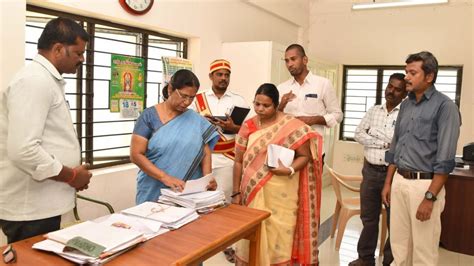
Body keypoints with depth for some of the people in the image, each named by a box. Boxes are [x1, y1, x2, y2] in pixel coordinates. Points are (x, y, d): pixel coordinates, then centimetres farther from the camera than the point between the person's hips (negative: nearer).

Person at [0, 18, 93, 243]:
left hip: (42, 203, 10)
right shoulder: (35, 80, -17)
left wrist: (73, 172, 8)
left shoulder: (47, 80, 15)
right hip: (29, 208, -10)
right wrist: (71, 176, -15)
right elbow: (23, 151, -28)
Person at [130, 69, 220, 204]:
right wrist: (165, 177, -21)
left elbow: (206, 152, 3)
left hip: (190, 193, 2)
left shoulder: (196, 120, 5)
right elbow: (136, 154, -9)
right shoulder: (149, 116, -4)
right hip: (153, 192, -2)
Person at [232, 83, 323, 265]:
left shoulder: (292, 127, -7)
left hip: (281, 194, -2)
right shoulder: (248, 127, 2)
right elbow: (239, 161, 5)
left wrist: (290, 170, -23)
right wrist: (236, 192, 4)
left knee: (279, 236, 3)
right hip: (253, 192, 3)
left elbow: (305, 156, -4)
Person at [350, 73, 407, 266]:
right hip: (370, 171, 5)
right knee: (368, 217, 14)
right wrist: (384, 144, -9)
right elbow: (359, 134, 1)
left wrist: (374, 134, -11)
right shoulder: (374, 111, 10)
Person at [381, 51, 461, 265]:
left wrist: (430, 197, -18)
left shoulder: (444, 106, -10)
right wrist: (388, 183, 13)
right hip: (399, 181, 6)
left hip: (424, 184, -6)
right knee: (399, 244, 15)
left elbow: (445, 158, -15)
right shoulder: (405, 105, 11)